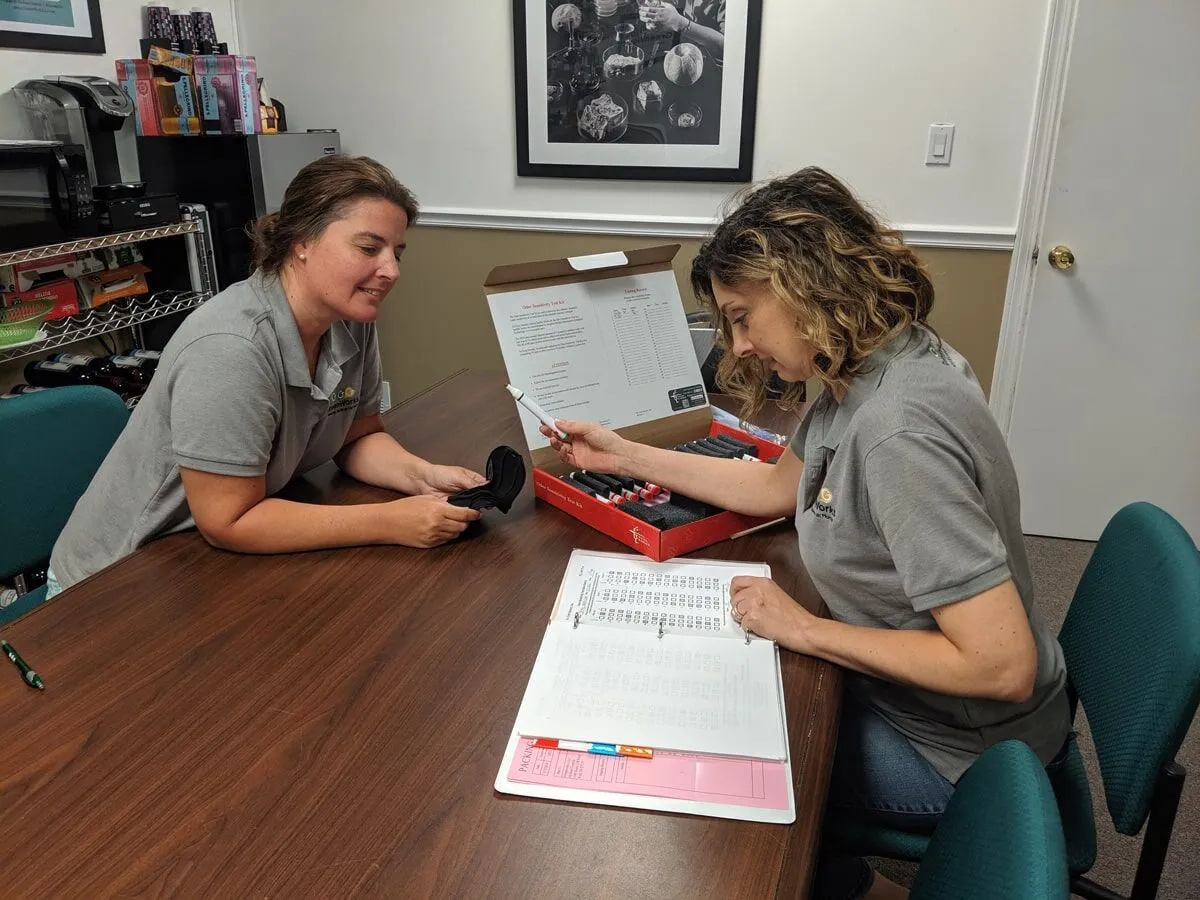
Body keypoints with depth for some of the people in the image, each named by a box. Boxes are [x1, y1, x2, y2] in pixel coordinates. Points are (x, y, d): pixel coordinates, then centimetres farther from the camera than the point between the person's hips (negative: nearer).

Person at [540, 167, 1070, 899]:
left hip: (954, 754, -8)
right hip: (901, 689, 8)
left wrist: (805, 629, -23)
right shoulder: (864, 375, -4)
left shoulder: (898, 434, -34)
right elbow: (780, 488, 10)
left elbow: (1000, 665, -33)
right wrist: (625, 457, 10)